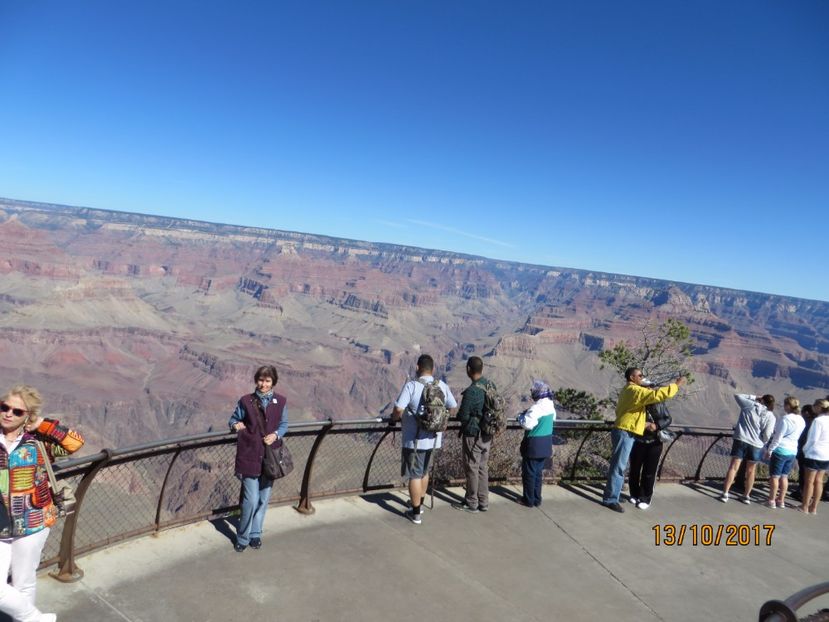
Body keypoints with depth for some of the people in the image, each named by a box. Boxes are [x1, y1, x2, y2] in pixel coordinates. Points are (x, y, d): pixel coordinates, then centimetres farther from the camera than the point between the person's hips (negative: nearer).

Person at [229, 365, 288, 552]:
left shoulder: (280, 402, 0)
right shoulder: (245, 401, -4)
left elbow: (284, 424, 9)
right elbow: (233, 419, 7)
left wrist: (276, 435, -11)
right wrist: (235, 425, -16)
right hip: (250, 456, -2)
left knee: (263, 499, 12)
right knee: (251, 500, -4)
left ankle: (255, 534, 31)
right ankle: (243, 537, 17)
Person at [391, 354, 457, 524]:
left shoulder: (411, 386, -18)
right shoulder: (442, 386, -1)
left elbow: (398, 410, -24)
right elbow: (453, 407, 9)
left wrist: (394, 418, -2)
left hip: (415, 439, -6)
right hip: (433, 438, 6)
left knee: (415, 475, 7)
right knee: (424, 471, 25)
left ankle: (416, 513, 17)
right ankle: (419, 503, 42)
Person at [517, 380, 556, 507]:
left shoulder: (536, 408, -24)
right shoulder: (551, 405, 3)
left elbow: (527, 424, -27)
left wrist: (521, 416, -8)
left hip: (534, 445, -8)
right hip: (546, 445, 8)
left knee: (529, 473, 5)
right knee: (538, 472, 17)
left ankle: (529, 500, 12)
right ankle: (537, 499, 23)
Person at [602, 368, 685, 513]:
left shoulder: (629, 391, 19)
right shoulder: (635, 390, -13)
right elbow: (658, 394, -21)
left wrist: (645, 424, 7)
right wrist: (677, 384, -11)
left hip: (625, 432, 10)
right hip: (625, 433, -10)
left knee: (619, 466, 14)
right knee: (618, 466, -7)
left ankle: (611, 496, 21)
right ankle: (610, 499, -3)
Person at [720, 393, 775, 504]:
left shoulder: (749, 405, 0)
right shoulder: (770, 416, -1)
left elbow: (738, 395, 17)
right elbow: (767, 435, -6)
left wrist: (754, 397, 15)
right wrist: (762, 442, 13)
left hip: (740, 440, 0)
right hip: (756, 445, 0)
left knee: (733, 467, 1)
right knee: (751, 471, 14)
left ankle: (725, 494, -2)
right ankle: (746, 496, 21)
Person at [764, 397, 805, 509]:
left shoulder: (785, 419, -17)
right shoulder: (802, 421, 6)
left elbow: (778, 437, -16)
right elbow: (799, 437, 12)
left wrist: (769, 450, -9)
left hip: (780, 450, -7)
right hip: (793, 451, 7)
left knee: (775, 476, 2)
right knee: (784, 476, 14)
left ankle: (772, 500, 5)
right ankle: (781, 501, 18)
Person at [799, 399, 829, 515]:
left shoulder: (818, 420, -17)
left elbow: (813, 439, -17)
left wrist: (804, 449, 0)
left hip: (814, 454, -7)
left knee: (809, 481, 3)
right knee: (818, 481, 12)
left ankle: (805, 506, 9)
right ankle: (813, 507, 17)